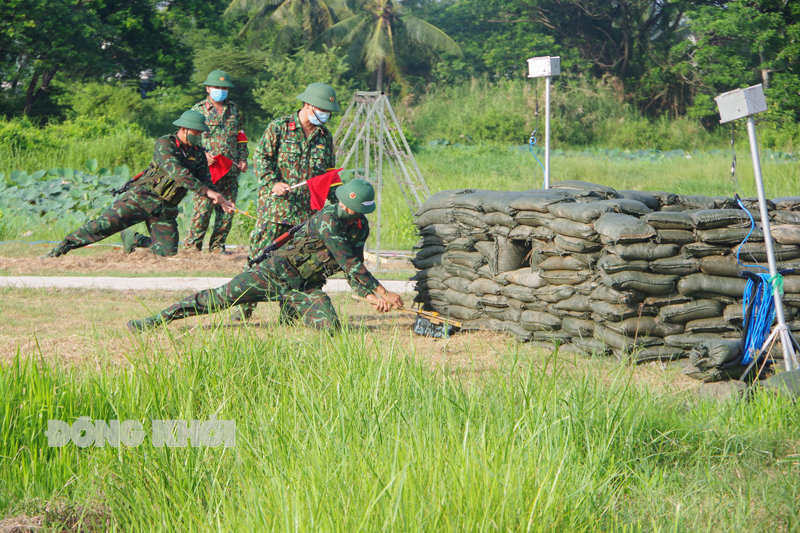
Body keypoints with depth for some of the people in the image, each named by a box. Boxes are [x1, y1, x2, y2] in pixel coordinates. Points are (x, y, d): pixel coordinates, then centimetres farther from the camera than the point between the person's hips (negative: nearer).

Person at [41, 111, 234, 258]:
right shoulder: (165, 144, -12)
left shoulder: (198, 153, 8)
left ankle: (133, 239, 21)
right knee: (103, 225, -16)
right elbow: (176, 172, -27)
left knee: (168, 252, -6)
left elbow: (206, 182, 7)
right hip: (142, 198, -6)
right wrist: (207, 191, -33)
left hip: (166, 209, 6)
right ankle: (60, 249, -3)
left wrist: (221, 201, -14)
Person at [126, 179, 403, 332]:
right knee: (218, 298, -12)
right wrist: (383, 293, -18)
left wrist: (372, 296, -8)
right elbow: (350, 263, -22)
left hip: (308, 288, 5)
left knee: (330, 328, -20)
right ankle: (156, 320, -1)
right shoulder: (328, 218, -19)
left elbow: (354, 271, 10)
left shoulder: (361, 228, 4)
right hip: (277, 273, -5)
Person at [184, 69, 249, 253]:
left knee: (227, 209, 3)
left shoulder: (233, 109, 17)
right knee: (203, 209, -9)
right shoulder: (198, 110, 5)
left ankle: (217, 246, 12)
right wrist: (204, 154, -12)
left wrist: (243, 158, 9)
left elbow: (241, 137, 22)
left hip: (231, 170, 4)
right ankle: (192, 246, -2)